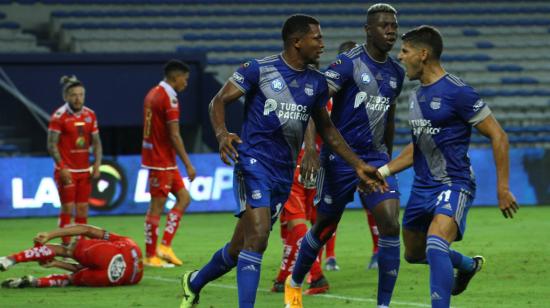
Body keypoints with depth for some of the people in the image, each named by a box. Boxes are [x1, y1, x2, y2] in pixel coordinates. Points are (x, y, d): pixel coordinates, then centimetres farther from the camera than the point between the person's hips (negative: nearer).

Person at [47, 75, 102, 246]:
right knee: (67, 209, -6)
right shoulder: (59, 116, -10)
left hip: (84, 171, 5)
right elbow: (52, 144, -11)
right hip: (67, 171, -5)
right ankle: (65, 246, -2)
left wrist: (97, 164, 0)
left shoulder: (90, 115, 6)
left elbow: (96, 142, 12)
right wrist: (61, 167, -18)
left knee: (82, 209, 7)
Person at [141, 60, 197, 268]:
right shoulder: (169, 98, -16)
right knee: (157, 206, -4)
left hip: (153, 156, 10)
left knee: (183, 198, 11)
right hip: (162, 162, -10)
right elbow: (174, 135, -19)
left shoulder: (153, 94, 14)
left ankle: (165, 245, 6)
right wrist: (188, 164, -16)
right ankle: (151, 256, 1)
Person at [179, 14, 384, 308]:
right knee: (257, 237, -22)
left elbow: (326, 129, 19)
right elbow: (219, 101, -4)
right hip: (254, 162, -5)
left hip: (284, 173, 6)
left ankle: (194, 282, 34)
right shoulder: (259, 69, -7)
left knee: (241, 247, 10)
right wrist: (222, 134, -24)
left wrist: (358, 165, 13)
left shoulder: (316, 82, 8)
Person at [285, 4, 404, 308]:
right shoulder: (348, 63, -13)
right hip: (340, 157, -5)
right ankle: (294, 284, 36)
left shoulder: (396, 72, 8)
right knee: (324, 227, 9)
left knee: (390, 225, -13)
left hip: (376, 157, 5)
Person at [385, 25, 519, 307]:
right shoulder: (416, 96, 11)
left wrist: (502, 189, -14)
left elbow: (498, 137, -12)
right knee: (414, 253, 20)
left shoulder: (457, 92, -15)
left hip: (454, 185, -9)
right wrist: (381, 172, 14)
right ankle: (469, 265, 45)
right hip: (422, 186, 9)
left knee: (435, 245, -30)